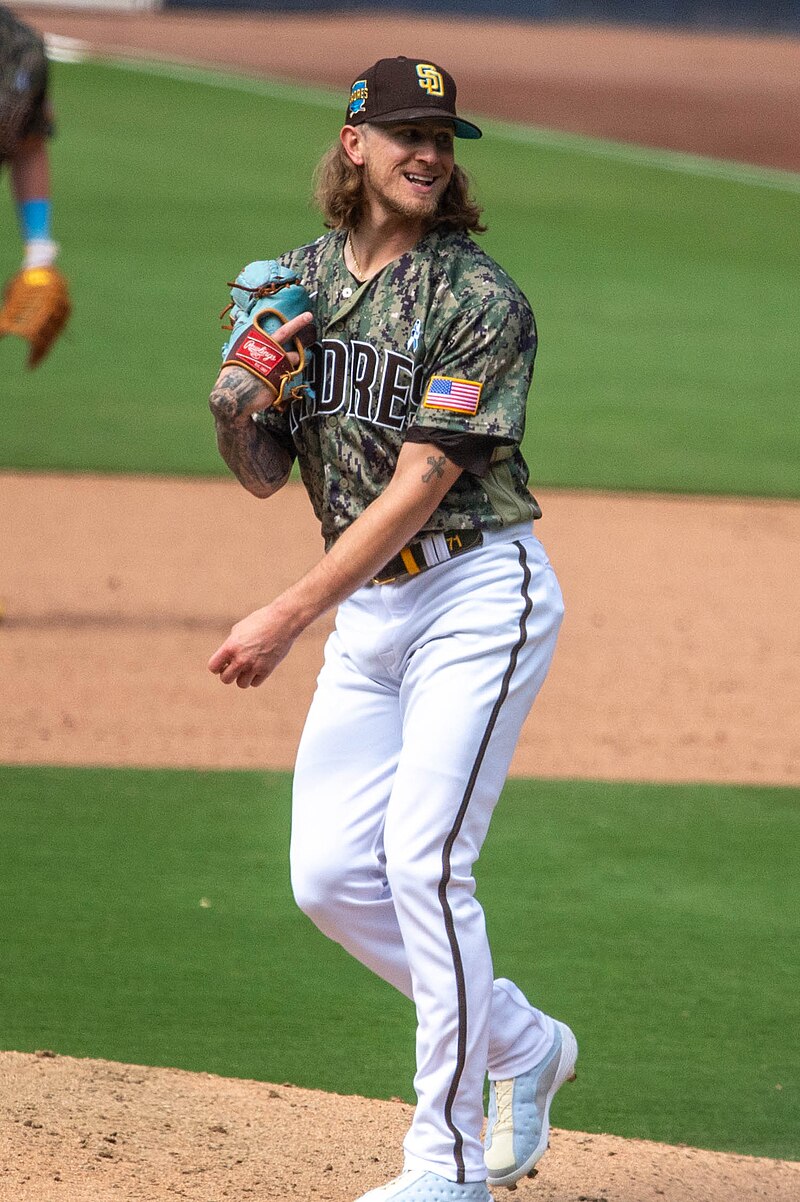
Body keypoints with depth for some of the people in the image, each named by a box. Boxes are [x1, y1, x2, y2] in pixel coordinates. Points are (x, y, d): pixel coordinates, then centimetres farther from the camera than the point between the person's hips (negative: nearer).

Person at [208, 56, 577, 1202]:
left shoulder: (481, 299, -13)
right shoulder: (292, 283, 7)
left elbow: (419, 486, -19)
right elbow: (265, 475, 12)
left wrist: (286, 617, -22)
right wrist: (235, 404, -12)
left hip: (477, 589, -7)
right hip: (366, 608, 7)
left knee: (423, 861, -15)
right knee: (330, 878, 1)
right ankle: (521, 1042, 22)